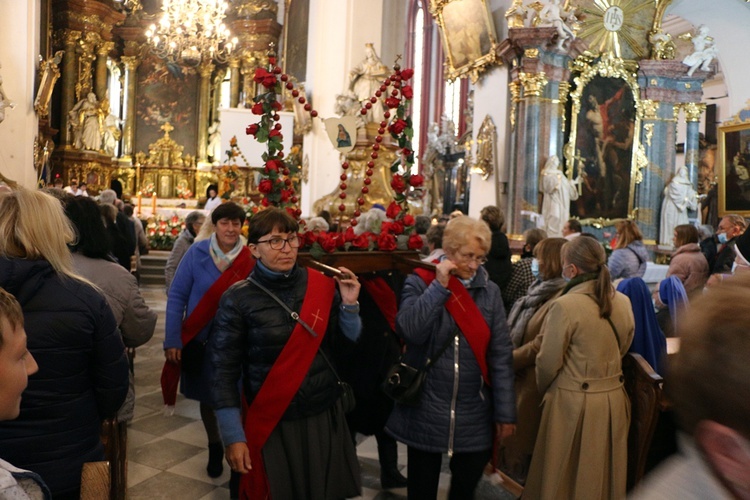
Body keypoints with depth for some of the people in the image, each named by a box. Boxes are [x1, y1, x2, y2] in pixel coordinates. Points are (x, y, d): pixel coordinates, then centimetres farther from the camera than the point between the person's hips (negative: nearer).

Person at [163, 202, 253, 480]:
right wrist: (173, 340, -12)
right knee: (206, 395, 18)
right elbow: (177, 296, -7)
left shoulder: (251, 259, -9)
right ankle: (214, 446, 41)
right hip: (199, 340, 1)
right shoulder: (197, 253, -10)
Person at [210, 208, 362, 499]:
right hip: (272, 425, -3)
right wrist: (234, 436, -10)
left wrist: (349, 305, -12)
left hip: (326, 417, 3)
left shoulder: (321, 285, -3)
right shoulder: (238, 299, -11)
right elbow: (224, 370, -9)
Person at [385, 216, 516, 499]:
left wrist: (505, 412, -2)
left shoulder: (489, 291, 1)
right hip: (425, 412, -2)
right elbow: (409, 331, -22)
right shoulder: (420, 283, -5)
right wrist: (439, 286, -21)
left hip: (474, 416, 2)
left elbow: (501, 355, 0)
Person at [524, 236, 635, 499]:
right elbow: (622, 348, 12)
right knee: (605, 476, 22)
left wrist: (543, 389, 5)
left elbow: (548, 362, -14)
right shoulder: (623, 302, -2)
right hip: (613, 398, 6)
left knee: (564, 478, 13)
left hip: (573, 402, -6)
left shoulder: (565, 306, -21)